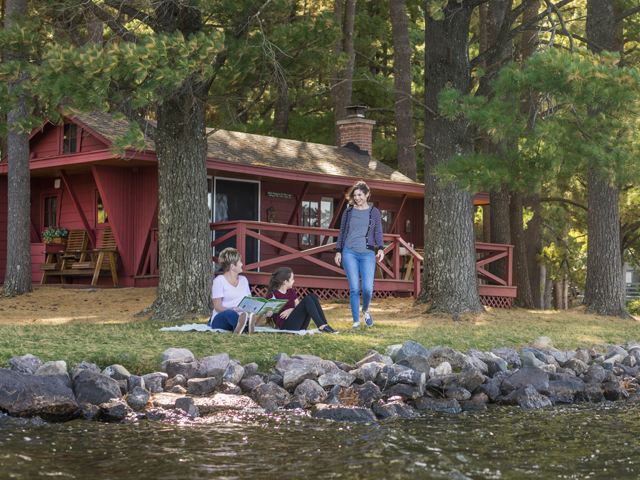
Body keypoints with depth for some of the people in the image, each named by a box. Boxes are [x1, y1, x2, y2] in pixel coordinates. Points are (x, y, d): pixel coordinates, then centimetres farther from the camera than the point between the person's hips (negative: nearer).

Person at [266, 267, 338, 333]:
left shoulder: (291, 291, 18)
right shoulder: (272, 295, -5)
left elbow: (298, 306, 16)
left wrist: (291, 310, -5)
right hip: (286, 326, -8)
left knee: (312, 296, -8)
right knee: (307, 300, -23)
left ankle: (324, 325, -18)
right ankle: (321, 325, -34)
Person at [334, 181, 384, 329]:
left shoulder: (374, 212, 9)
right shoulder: (348, 212, 11)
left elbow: (378, 233, 8)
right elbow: (342, 232, 15)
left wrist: (381, 249, -8)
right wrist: (338, 251, 9)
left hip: (367, 254, -1)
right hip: (349, 253, 1)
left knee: (368, 288, -12)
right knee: (354, 288, -6)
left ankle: (365, 310, 19)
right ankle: (356, 320, 5)